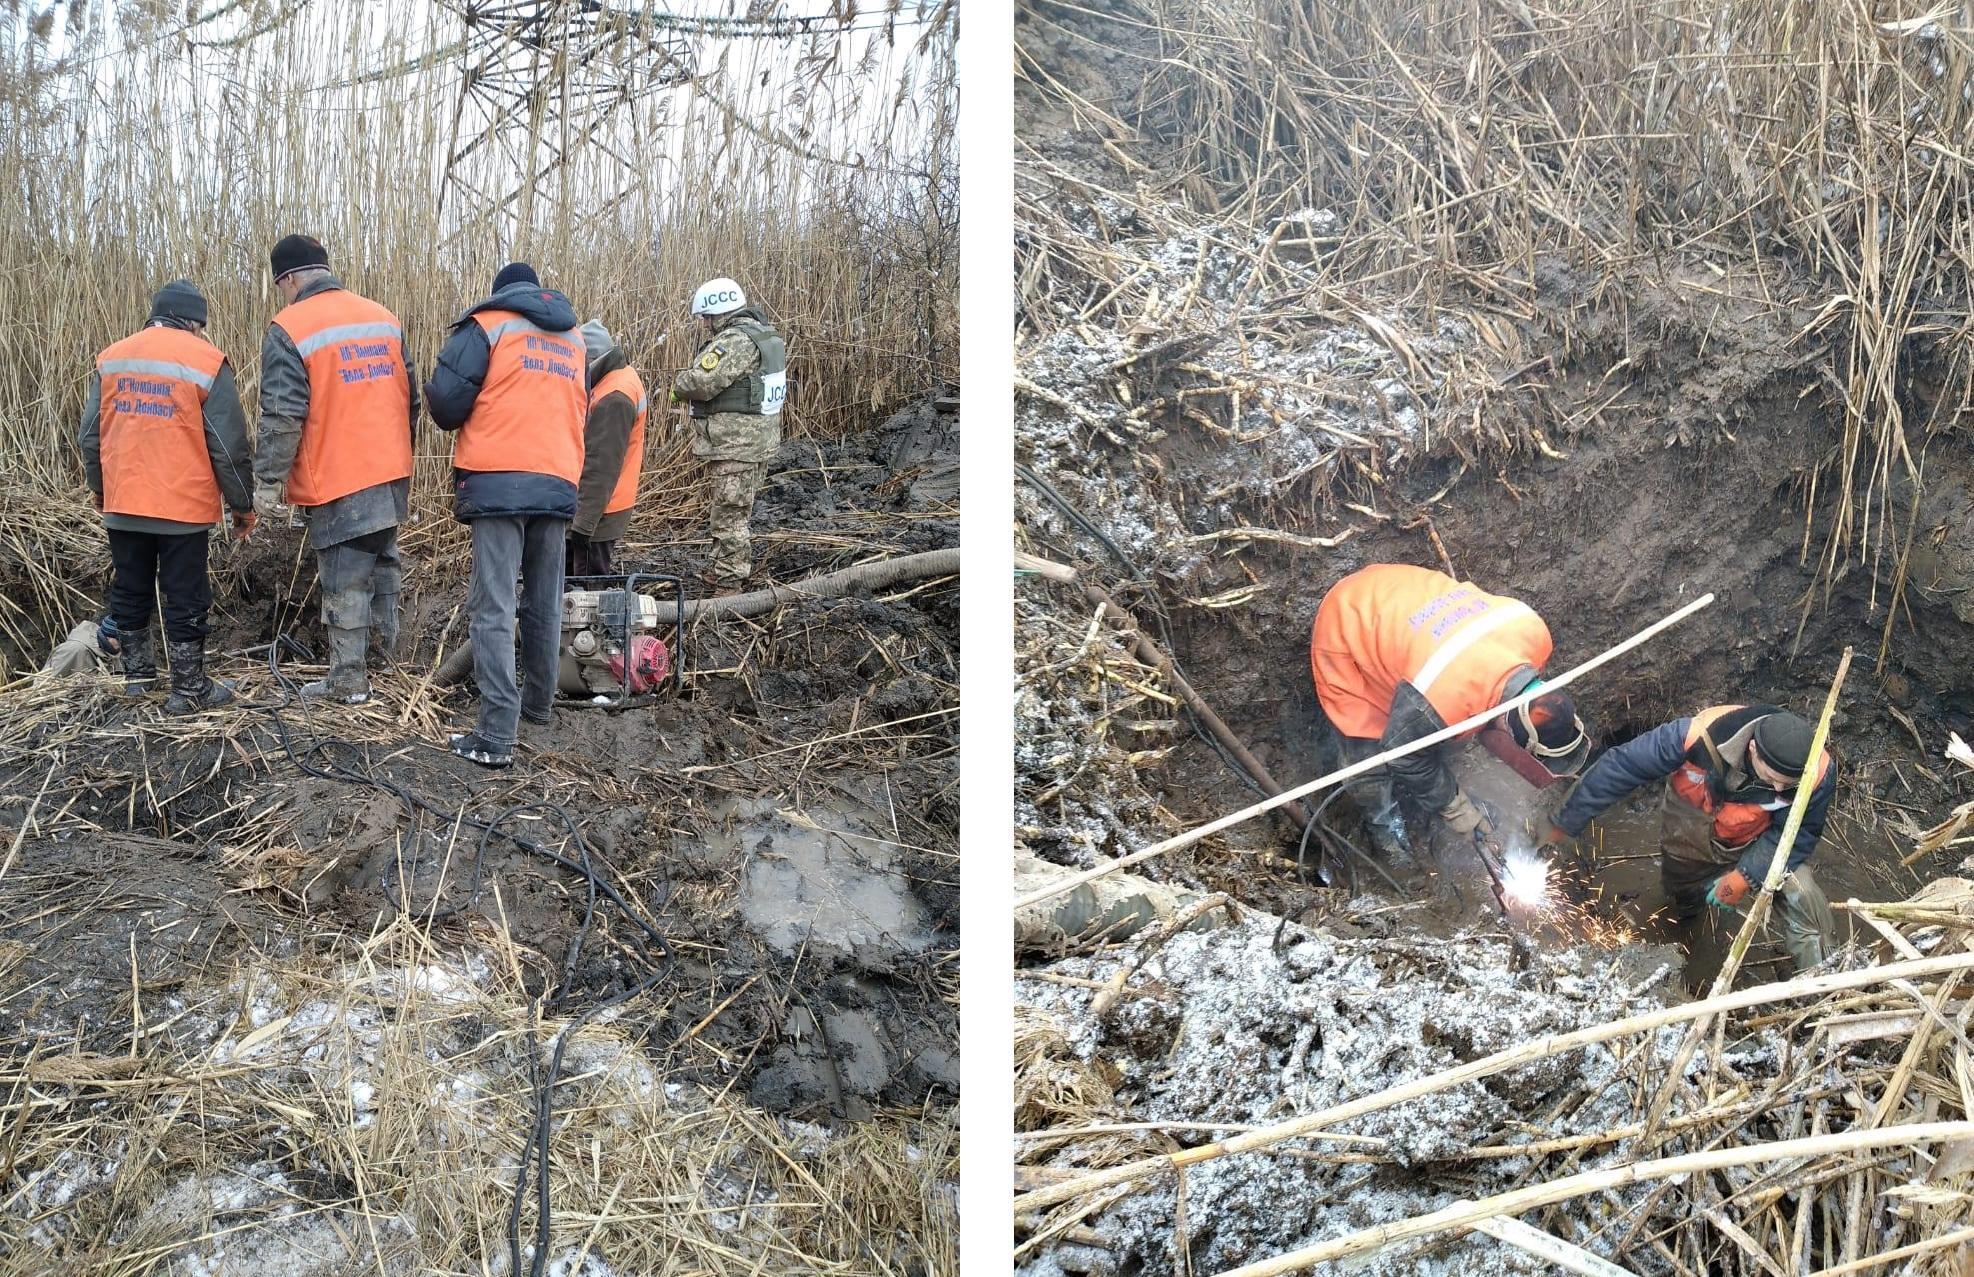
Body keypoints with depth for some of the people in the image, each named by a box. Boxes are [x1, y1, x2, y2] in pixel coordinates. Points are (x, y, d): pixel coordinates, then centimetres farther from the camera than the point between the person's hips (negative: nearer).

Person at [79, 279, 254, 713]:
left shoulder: (110, 359, 7)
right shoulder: (205, 361, -8)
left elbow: (90, 437, 11)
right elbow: (229, 446, -9)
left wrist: (101, 490, 26)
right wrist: (242, 506, 1)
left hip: (122, 504, 5)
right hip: (183, 506, -5)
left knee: (130, 593, 18)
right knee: (185, 600, 4)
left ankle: (138, 675, 30)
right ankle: (189, 689, 11)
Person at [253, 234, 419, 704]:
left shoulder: (289, 329, -11)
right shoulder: (384, 317, 9)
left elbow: (282, 418, -15)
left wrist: (268, 482, -7)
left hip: (337, 480, -6)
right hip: (391, 473, 6)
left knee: (344, 580, 1)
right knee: (382, 561, 23)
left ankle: (348, 679, 7)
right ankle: (385, 645, 36)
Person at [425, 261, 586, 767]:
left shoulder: (486, 325, 1)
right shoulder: (574, 338, 19)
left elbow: (446, 403, -6)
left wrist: (458, 418, 15)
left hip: (497, 483, -5)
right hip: (559, 485, 5)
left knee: (493, 608, -7)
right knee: (545, 603, 18)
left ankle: (496, 736, -13)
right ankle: (538, 702, 33)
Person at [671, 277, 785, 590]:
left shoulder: (735, 341, -19)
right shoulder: (765, 333, 13)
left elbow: (702, 383, -25)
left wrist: (679, 382, -3)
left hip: (735, 444, -10)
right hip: (759, 438, 10)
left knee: (728, 517, -3)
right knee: (735, 512, 21)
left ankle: (728, 581, 2)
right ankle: (737, 568, 31)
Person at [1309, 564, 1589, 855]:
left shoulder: (1533, 630, -23)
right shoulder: (1442, 698, -41)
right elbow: (1404, 754, -19)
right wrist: (1453, 807, -4)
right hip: (1345, 632, -6)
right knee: (1371, 749, 0)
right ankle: (1382, 817, 29)